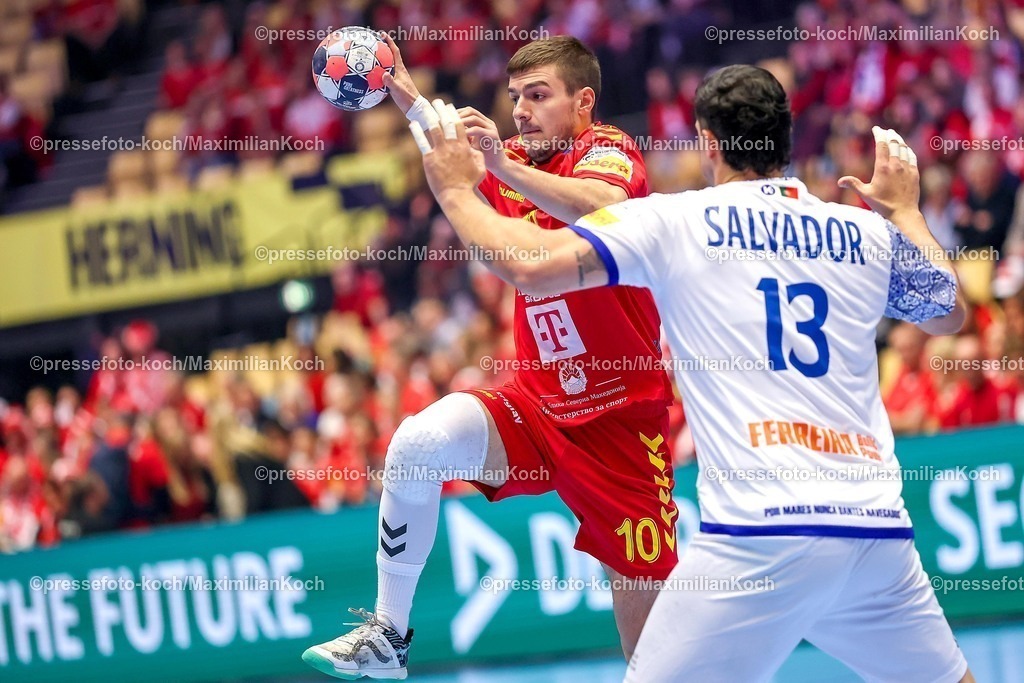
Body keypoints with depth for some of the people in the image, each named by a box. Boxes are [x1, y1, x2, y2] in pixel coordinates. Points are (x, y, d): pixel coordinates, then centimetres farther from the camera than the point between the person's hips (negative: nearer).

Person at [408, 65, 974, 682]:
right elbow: (951, 314, 33)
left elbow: (531, 267, -4)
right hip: (881, 531, 4)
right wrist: (907, 212, 48)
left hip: (760, 535, -4)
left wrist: (456, 191, 15)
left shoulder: (672, 220, 4)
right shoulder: (868, 232, 15)